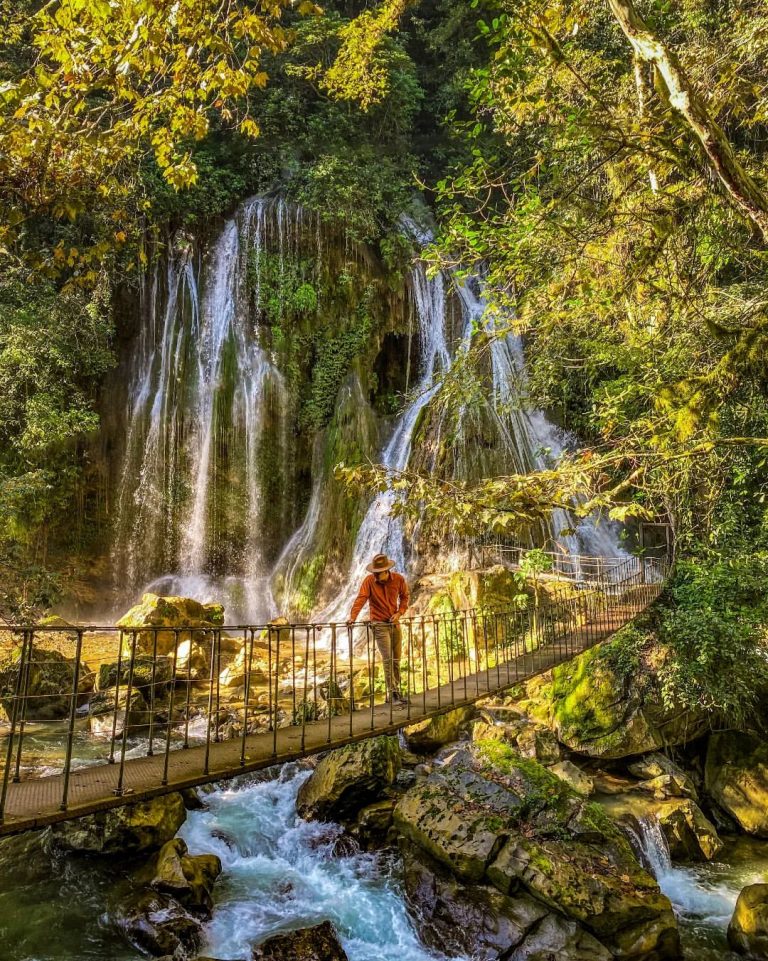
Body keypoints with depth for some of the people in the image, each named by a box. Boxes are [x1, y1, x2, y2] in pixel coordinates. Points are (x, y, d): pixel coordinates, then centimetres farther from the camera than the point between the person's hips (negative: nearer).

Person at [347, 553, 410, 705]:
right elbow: (361, 599, -25)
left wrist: (399, 612, -6)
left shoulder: (399, 579, -6)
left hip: (395, 623, 4)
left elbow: (405, 596, 8)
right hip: (380, 624, -4)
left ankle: (395, 691, 25)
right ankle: (393, 693, -6)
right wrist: (352, 617, -39)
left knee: (396, 659, 12)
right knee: (387, 659, -10)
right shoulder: (369, 581, -15)